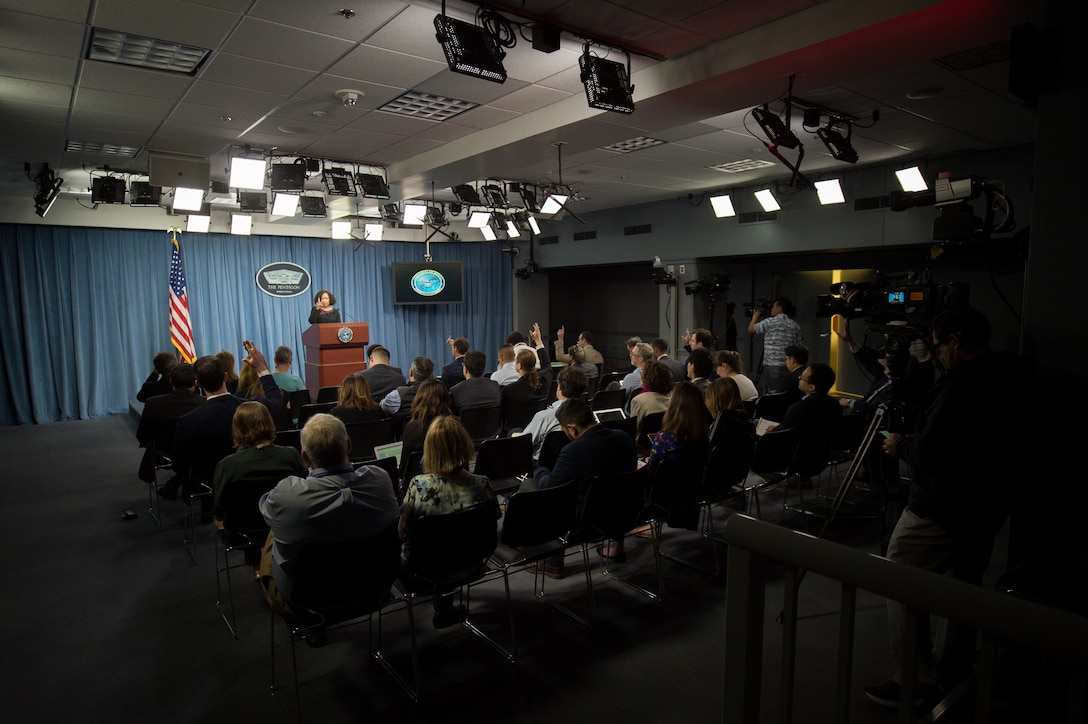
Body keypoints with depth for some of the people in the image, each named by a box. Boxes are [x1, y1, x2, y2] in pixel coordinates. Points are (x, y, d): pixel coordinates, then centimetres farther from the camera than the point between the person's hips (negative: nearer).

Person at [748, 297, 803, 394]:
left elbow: (751, 329, 10)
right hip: (789, 367, 4)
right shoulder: (795, 326, 9)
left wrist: (755, 316, 26)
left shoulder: (770, 322, -2)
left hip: (772, 365, -4)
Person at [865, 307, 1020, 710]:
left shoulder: (964, 382, -22)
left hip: (939, 513, -10)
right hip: (986, 510, 10)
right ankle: (952, 676, 32)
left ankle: (915, 684, 6)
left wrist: (901, 445, -5)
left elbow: (931, 452, -26)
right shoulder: (1012, 380, 7)